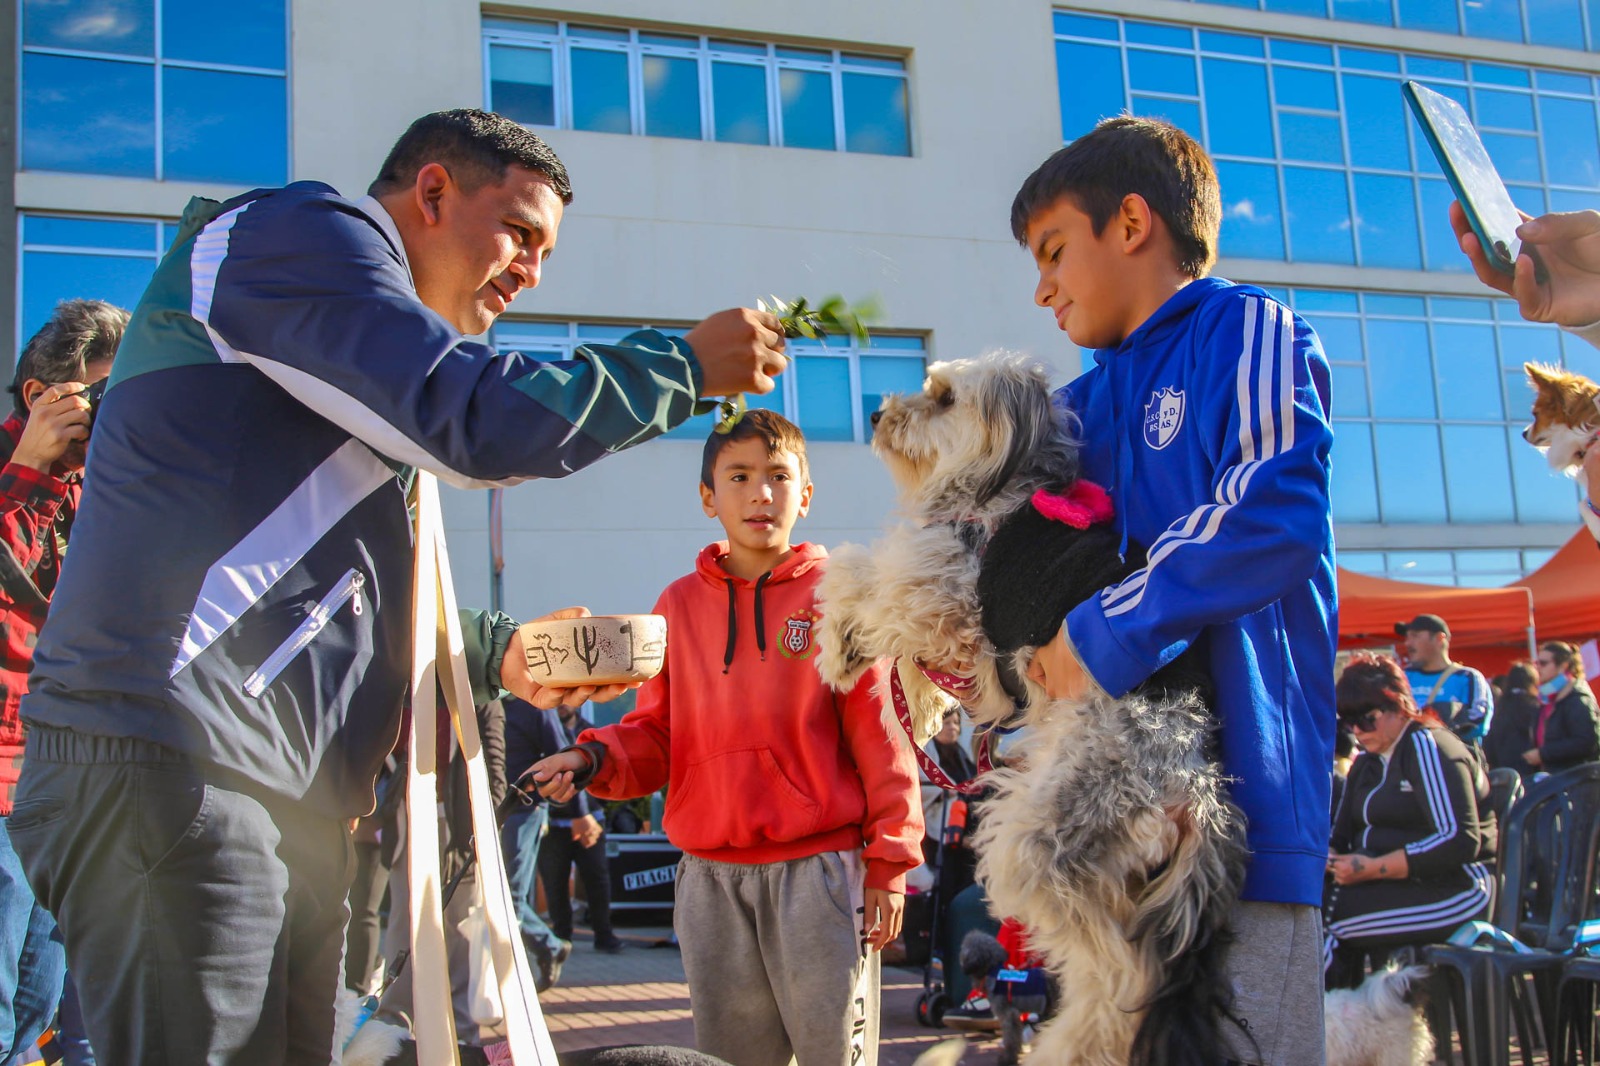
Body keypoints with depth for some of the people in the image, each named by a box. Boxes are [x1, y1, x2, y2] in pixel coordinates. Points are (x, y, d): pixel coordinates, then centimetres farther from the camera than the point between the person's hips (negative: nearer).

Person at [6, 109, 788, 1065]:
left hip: (289, 796, 10)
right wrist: (689, 365, -2)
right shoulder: (295, 230, -1)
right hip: (168, 763, -10)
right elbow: (484, 422, -15)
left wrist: (499, 654, 19)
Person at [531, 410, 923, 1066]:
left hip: (820, 869, -3)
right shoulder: (679, 604, 9)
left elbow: (879, 736, -1)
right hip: (711, 879, 3)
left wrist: (889, 863, -4)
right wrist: (593, 759, -10)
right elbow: (656, 736, 10)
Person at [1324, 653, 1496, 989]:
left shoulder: (1427, 747, -9)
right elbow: (1342, 834, 17)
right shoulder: (1366, 761, 17)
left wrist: (1372, 868, -21)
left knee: (1328, 919, -26)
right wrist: (1328, 857, -8)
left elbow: (1461, 841, -19)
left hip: (1455, 889, -8)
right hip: (1394, 885, 8)